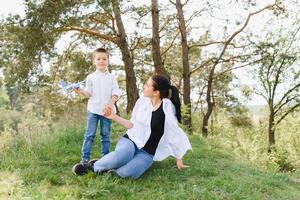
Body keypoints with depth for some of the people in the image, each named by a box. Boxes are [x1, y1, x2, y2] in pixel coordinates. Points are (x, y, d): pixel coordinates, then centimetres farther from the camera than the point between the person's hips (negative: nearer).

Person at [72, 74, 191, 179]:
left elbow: (174, 134, -4)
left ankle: (96, 168, -10)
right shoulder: (142, 101, 1)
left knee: (127, 172, -34)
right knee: (121, 157, -37)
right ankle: (91, 165, -11)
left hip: (147, 153, -2)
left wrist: (179, 159, 2)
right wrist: (114, 117, 2)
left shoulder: (167, 107, -11)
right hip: (131, 140, 2)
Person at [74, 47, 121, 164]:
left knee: (106, 135, 9)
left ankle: (105, 157, 18)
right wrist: (81, 91, -16)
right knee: (89, 135, -1)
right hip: (93, 110, -1)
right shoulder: (90, 77, 4)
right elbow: (88, 94, 3)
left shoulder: (111, 78, 5)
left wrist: (110, 104, -15)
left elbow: (116, 93, 0)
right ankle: (85, 158, 4)